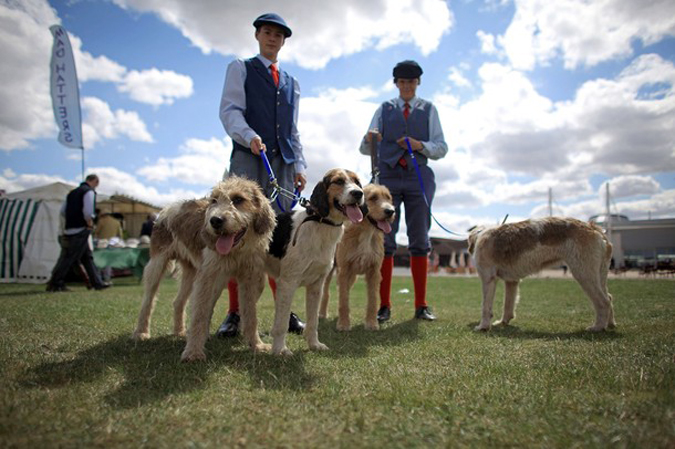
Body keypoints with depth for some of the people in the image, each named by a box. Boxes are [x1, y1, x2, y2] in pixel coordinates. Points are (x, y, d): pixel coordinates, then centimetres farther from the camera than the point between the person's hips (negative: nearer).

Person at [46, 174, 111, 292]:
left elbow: (63, 211, 17)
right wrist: (90, 224, -6)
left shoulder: (73, 192, 19)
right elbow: (88, 212, -19)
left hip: (69, 229, 9)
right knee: (69, 258, -4)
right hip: (81, 230, -9)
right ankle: (55, 283, -1)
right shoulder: (89, 192, -7)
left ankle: (97, 282, 16)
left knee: (87, 257, 12)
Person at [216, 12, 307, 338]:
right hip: (248, 159, -3)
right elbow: (230, 110, -1)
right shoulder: (240, 68, 14)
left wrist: (299, 165, 10)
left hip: (283, 164, 4)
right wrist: (250, 136, -21)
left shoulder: (291, 83, 26)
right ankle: (234, 313, -1)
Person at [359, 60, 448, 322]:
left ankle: (421, 305, 5)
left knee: (419, 241, -1)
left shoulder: (428, 109, 14)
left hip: (419, 178, 0)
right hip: (387, 177, 0)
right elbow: (366, 149, 8)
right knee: (384, 239, -4)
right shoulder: (384, 109, 14)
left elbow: (441, 148, 8)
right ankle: (384, 305, 1)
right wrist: (369, 138, -15)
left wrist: (420, 145, -12)